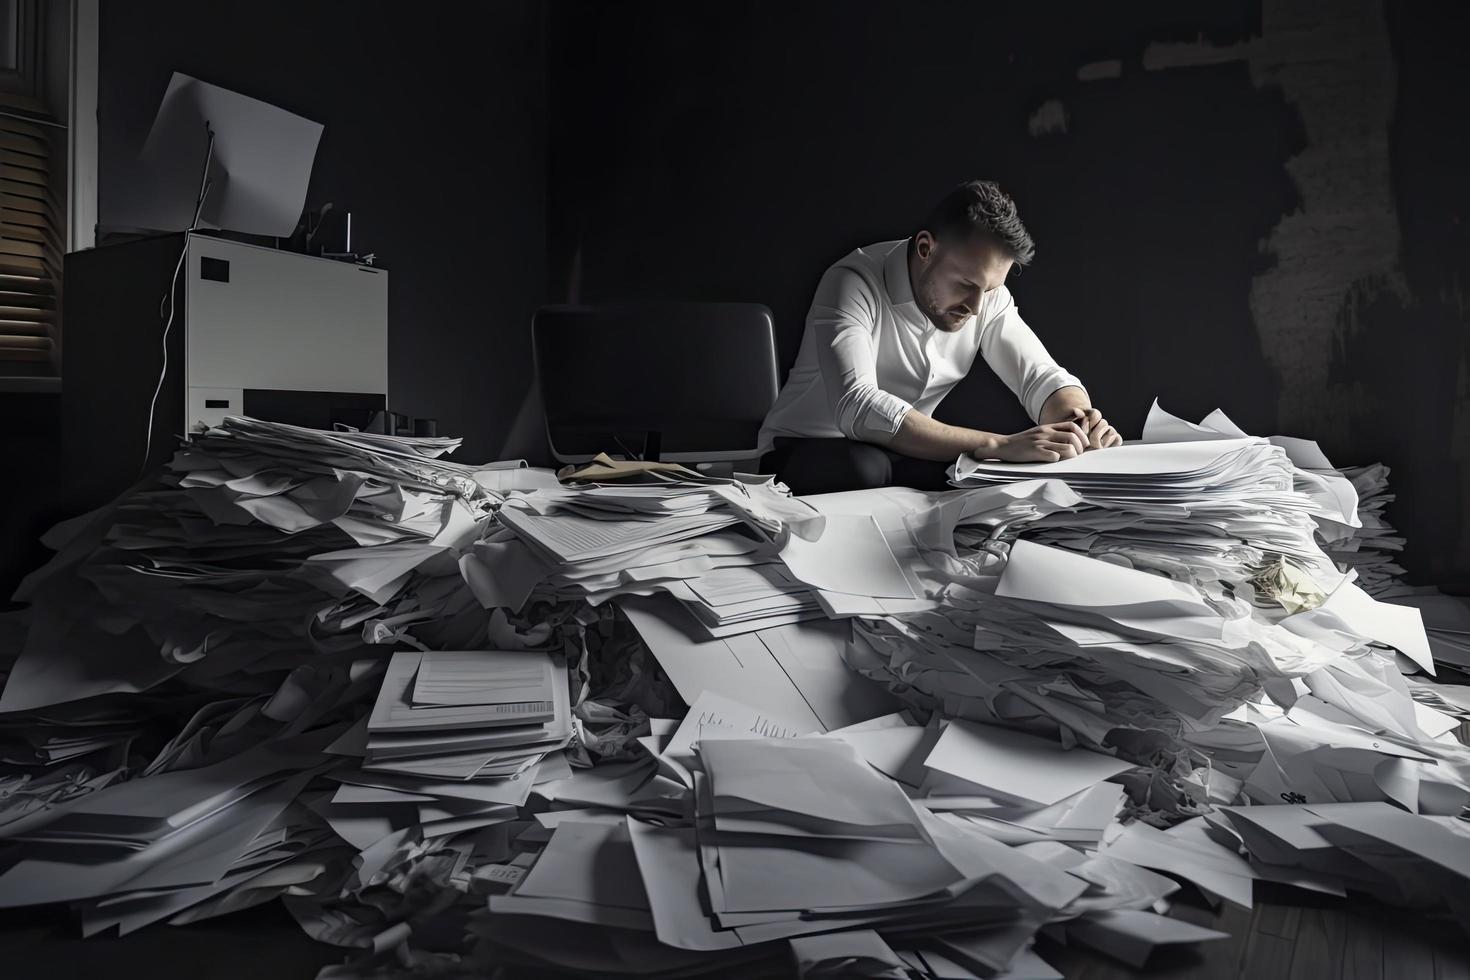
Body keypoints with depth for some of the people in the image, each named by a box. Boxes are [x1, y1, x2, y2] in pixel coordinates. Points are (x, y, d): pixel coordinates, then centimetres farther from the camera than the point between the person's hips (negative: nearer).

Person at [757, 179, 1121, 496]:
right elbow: (858, 408, -39)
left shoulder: (987, 294, -6)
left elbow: (1043, 377, -4)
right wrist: (998, 445, -45)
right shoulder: (854, 283, -25)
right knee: (863, 467, -39)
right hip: (810, 452, -5)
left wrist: (1082, 422, -28)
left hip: (900, 457, 5)